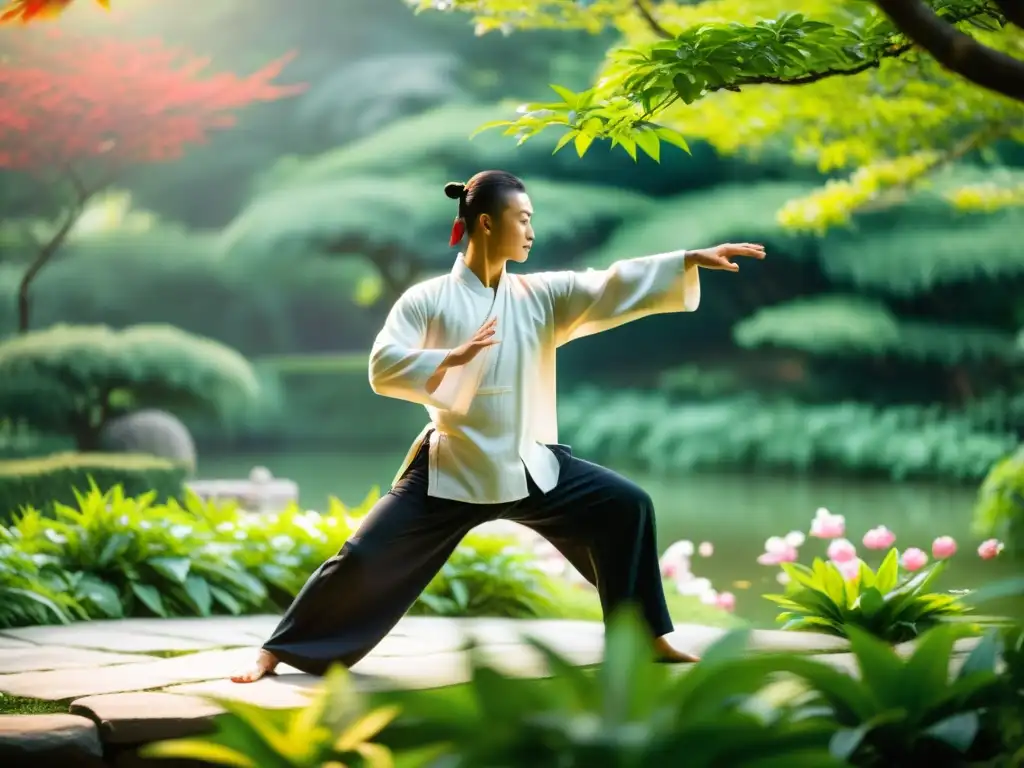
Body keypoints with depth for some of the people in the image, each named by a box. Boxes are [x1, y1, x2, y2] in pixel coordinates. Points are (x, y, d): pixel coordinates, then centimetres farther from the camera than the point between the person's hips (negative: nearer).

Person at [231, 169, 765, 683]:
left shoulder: (540, 297, 0)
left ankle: (647, 636, 8)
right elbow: (382, 369, -14)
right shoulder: (428, 299, -8)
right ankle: (279, 649, 9)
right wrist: (452, 358, -28)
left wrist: (693, 260, -17)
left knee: (624, 507, -6)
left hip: (529, 466, 4)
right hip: (451, 469, -4)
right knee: (366, 558, -8)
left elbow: (612, 287, -8)